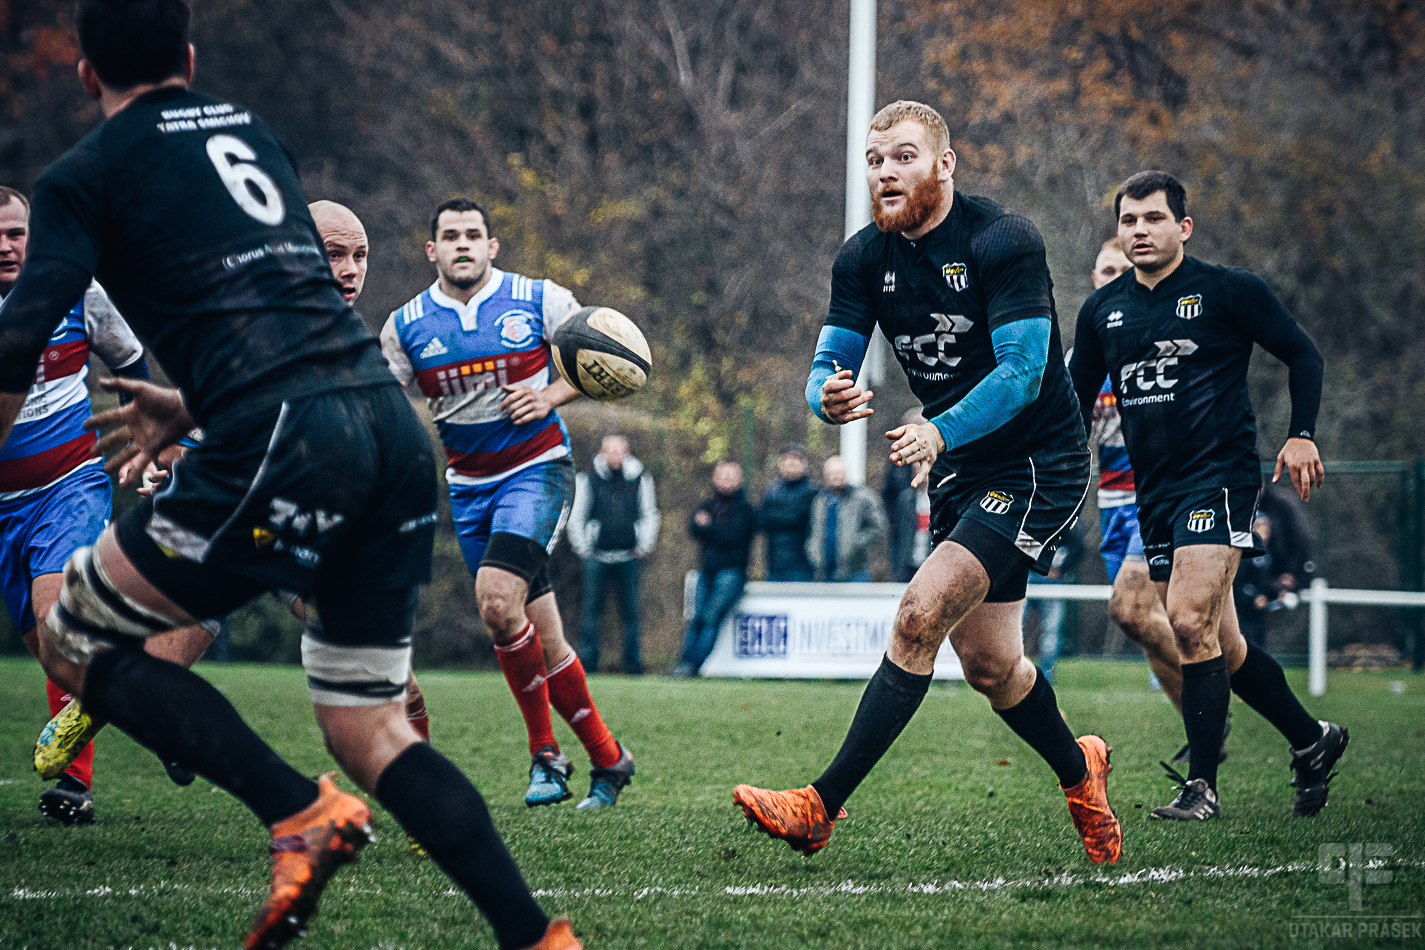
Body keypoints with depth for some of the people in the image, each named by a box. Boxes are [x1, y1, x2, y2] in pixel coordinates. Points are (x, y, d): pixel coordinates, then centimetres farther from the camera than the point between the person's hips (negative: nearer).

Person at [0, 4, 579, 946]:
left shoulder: (84, 177, 7)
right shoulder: (254, 134, 27)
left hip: (283, 445, -6)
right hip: (394, 427, 7)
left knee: (76, 634, 10)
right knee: (368, 728, 14)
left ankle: (303, 813, -7)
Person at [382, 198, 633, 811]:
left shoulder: (540, 301, -4)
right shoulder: (407, 326, 3)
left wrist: (552, 395, -12)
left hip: (537, 468, -4)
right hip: (469, 485, 4)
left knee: (497, 600, -23)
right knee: (542, 638, 3)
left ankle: (545, 750, -8)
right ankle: (607, 758, 17)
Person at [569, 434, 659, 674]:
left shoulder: (640, 479, 7)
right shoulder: (588, 480, 4)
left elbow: (650, 515, 14)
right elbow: (576, 517, 11)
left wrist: (644, 546, 6)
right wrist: (582, 547, 4)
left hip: (630, 557, 1)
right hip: (597, 555, -1)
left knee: (630, 612, 2)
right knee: (591, 610, -5)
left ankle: (633, 664, 8)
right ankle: (587, 661, -3)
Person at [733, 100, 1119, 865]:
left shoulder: (1002, 241, -18)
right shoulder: (864, 257, 0)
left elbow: (1023, 371, -25)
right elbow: (831, 363, -3)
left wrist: (939, 433, -40)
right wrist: (829, 396, -28)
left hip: (1037, 467, -7)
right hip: (959, 470, 7)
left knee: (920, 616, -20)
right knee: (987, 665, 10)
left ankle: (821, 807, -20)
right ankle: (1079, 773, 38)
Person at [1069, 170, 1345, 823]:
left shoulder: (1228, 290, -4)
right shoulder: (1102, 310, 10)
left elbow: (1302, 356, 4)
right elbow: (1077, 400, 17)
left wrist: (1302, 435, -8)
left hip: (1220, 474, -6)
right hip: (1155, 492, 6)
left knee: (1191, 621, -20)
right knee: (1220, 645, 9)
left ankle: (1202, 786, -14)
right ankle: (1312, 741, 29)